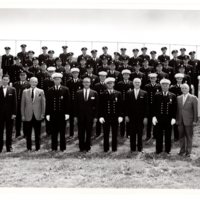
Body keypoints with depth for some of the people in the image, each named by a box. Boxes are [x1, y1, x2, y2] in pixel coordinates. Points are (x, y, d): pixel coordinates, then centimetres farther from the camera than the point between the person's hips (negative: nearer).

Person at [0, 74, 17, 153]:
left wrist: (14, 113, -5)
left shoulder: (12, 90, 4)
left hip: (9, 114, 0)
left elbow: (14, 102, 2)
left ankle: (9, 147, 13)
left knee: (9, 131, 5)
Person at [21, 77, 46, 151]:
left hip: (37, 115, 0)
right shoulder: (25, 92, 6)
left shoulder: (41, 91, 4)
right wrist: (23, 115, 1)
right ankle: (29, 148, 15)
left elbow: (43, 103, 4)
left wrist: (42, 114, -2)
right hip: (28, 116, 1)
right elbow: (23, 104, 6)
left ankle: (37, 148, 14)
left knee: (37, 133, 5)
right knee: (28, 133, 4)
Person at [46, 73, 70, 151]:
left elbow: (68, 102, 0)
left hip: (62, 114, -1)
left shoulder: (65, 90, 2)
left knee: (62, 132, 5)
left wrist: (67, 113, -6)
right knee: (53, 132, 5)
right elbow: (48, 103, 6)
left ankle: (62, 148, 14)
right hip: (53, 114, 1)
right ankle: (54, 148, 14)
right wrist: (47, 114, 0)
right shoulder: (50, 90, 6)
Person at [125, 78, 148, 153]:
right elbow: (127, 105, 6)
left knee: (140, 133, 4)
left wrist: (145, 117, -5)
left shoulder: (144, 93, 2)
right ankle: (133, 148, 13)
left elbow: (146, 106, 0)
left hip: (141, 117, -1)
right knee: (132, 133, 5)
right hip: (132, 116, 1)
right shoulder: (129, 93, 6)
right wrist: (126, 115, 0)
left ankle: (140, 148, 14)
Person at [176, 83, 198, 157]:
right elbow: (177, 110, 11)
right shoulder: (178, 98, 10)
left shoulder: (193, 98, -2)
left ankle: (188, 152, 10)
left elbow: (195, 110, -3)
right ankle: (182, 150, 18)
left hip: (189, 121, -3)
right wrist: (176, 119, 6)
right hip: (180, 121, 4)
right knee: (181, 136, 8)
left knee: (189, 137, 2)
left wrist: (195, 121, -7)